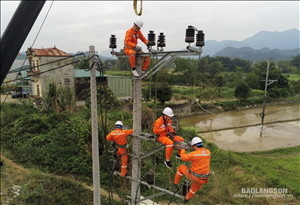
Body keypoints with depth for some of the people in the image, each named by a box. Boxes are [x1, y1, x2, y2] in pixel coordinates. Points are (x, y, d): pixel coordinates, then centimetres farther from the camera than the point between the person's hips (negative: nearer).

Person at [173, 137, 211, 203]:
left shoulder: (194, 154, -20)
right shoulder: (208, 152, -4)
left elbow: (183, 157, -3)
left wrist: (183, 150, 14)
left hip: (193, 177, -4)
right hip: (202, 179, 4)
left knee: (181, 167, 21)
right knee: (195, 187, 36)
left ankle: (176, 183, 34)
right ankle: (186, 198, 56)